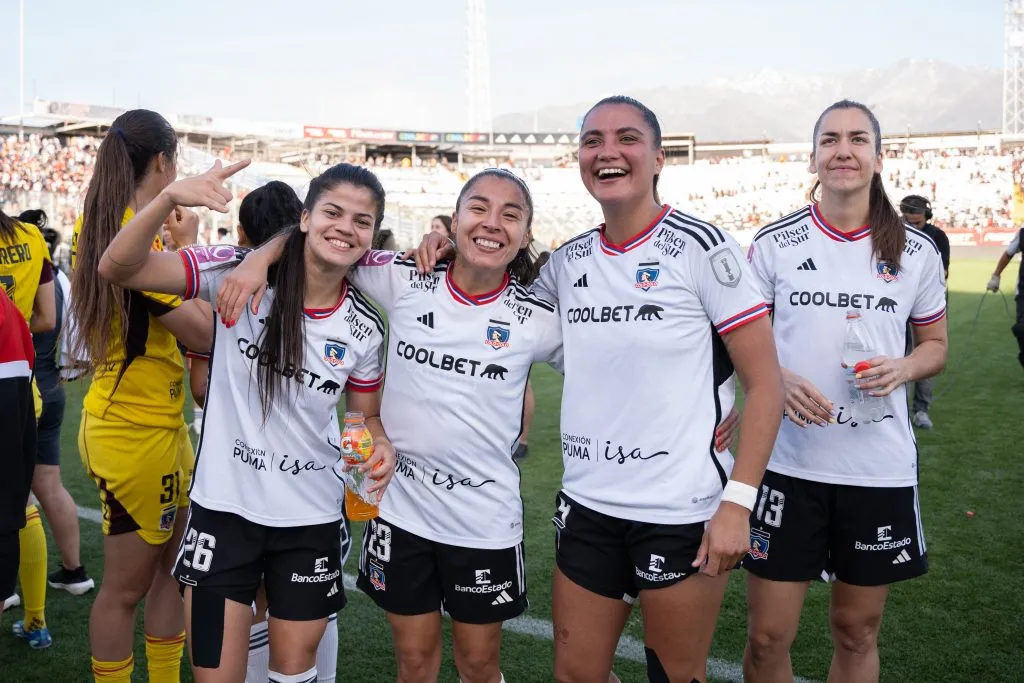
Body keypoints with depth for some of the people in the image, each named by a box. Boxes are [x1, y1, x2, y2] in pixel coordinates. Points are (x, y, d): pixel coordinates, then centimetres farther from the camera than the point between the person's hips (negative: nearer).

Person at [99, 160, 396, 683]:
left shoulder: (364, 327, -3)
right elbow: (118, 268, -19)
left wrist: (381, 446, -14)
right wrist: (171, 197, -35)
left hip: (311, 518, 2)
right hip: (224, 507, -2)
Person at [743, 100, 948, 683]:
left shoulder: (917, 252, 1)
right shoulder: (774, 243, -1)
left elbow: (936, 346, 12)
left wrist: (902, 369, -11)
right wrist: (778, 379, -17)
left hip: (881, 467, 1)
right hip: (788, 460, -1)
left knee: (857, 632, 15)